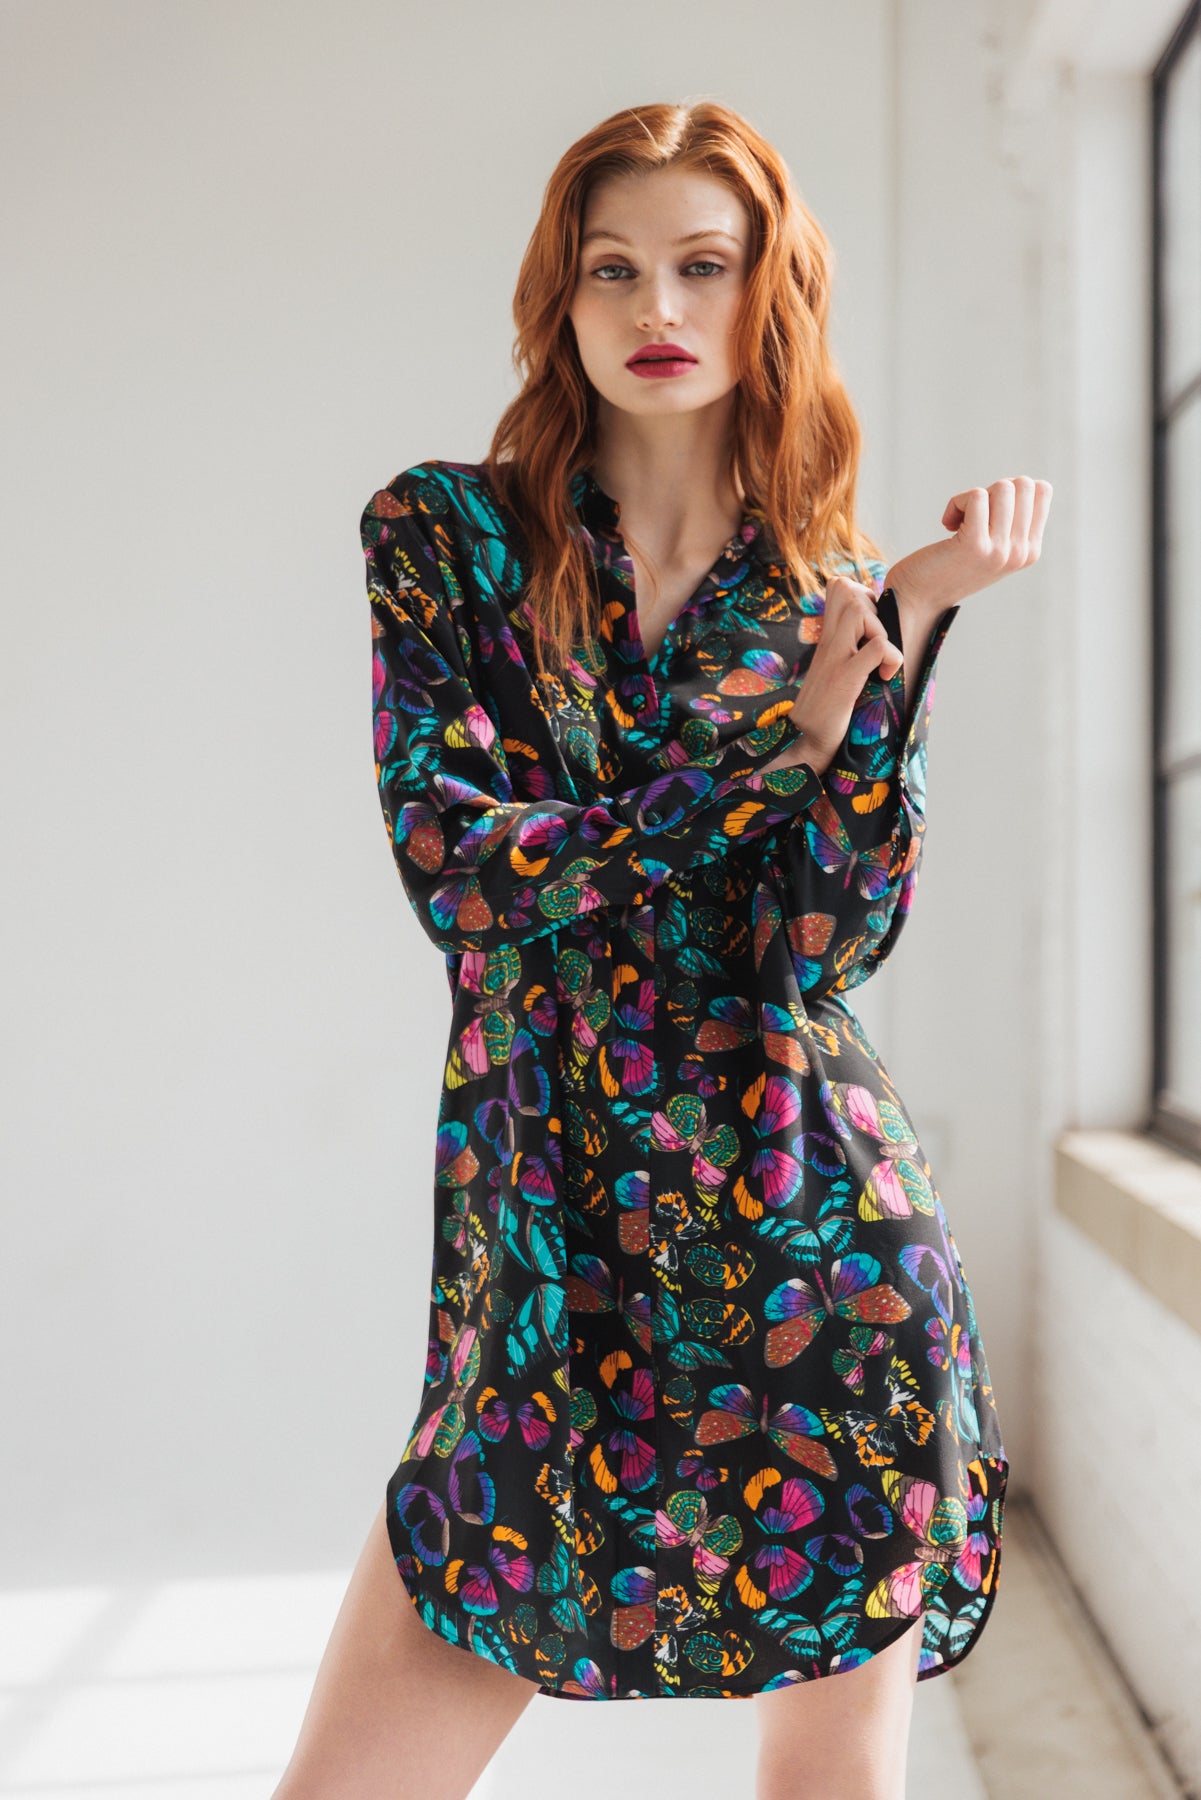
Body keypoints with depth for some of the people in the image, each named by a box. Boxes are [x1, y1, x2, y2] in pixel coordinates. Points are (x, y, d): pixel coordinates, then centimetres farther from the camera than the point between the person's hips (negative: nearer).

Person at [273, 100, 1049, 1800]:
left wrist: (912, 621, -15)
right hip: (544, 1253, 0)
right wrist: (781, 744, -12)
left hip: (819, 1256, 1)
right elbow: (452, 860, -10)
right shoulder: (446, 535, 4)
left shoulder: (842, 593, 7)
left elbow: (836, 936, -7)